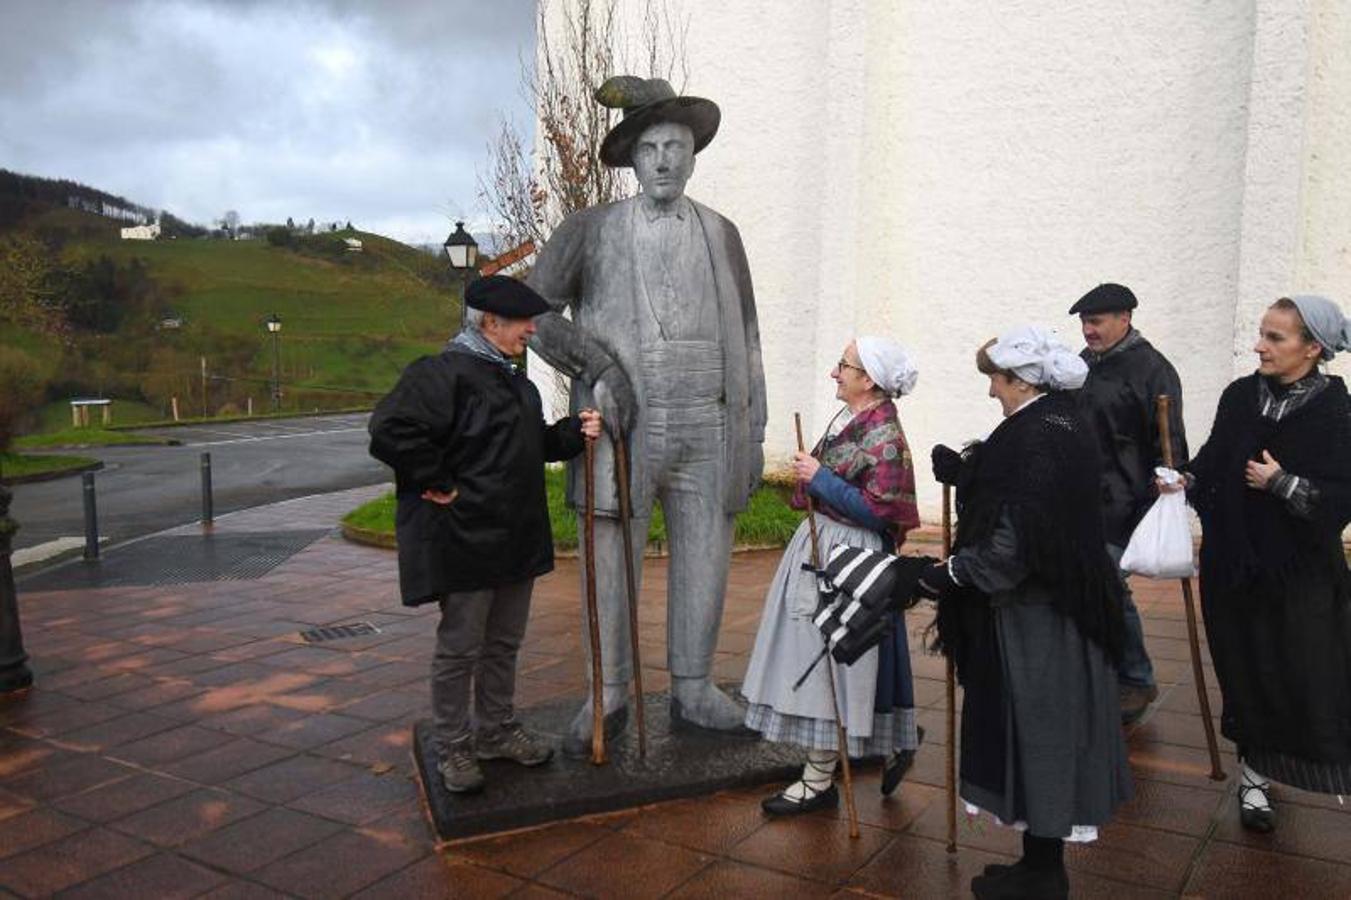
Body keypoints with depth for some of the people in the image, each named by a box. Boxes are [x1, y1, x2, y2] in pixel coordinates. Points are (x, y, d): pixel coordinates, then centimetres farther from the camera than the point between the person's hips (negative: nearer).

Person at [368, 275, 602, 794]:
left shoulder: (513, 380, 15)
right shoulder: (443, 374, -16)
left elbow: (534, 444, 23)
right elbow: (390, 431, -25)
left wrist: (575, 432, 6)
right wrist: (439, 483, -20)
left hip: (516, 538, 9)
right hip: (464, 538, -9)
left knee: (505, 642, 18)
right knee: (461, 648, 4)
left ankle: (497, 731, 34)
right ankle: (454, 748, 19)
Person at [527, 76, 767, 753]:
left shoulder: (720, 234, 11)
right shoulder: (591, 230, 3)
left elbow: (745, 340, 13)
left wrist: (753, 434, 9)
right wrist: (597, 367, -10)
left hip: (707, 432, 3)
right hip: (624, 427, -2)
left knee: (703, 563, 8)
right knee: (612, 565, 3)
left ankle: (693, 691, 24)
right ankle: (609, 697, 20)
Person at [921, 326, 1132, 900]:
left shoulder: (1038, 435, -21)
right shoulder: (1062, 424, 10)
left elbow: (1021, 536, -25)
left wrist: (955, 571, -18)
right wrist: (965, 472, 15)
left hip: (1033, 616, -10)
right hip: (1055, 604, 10)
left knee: (1036, 729, 3)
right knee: (1047, 731, 17)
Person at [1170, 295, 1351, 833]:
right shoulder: (1239, 396, 1)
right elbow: (1213, 460, 9)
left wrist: (1281, 482, -20)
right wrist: (1185, 481, -8)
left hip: (1300, 571, -3)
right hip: (1233, 563, 3)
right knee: (1246, 669, 10)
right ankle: (1255, 774, 25)